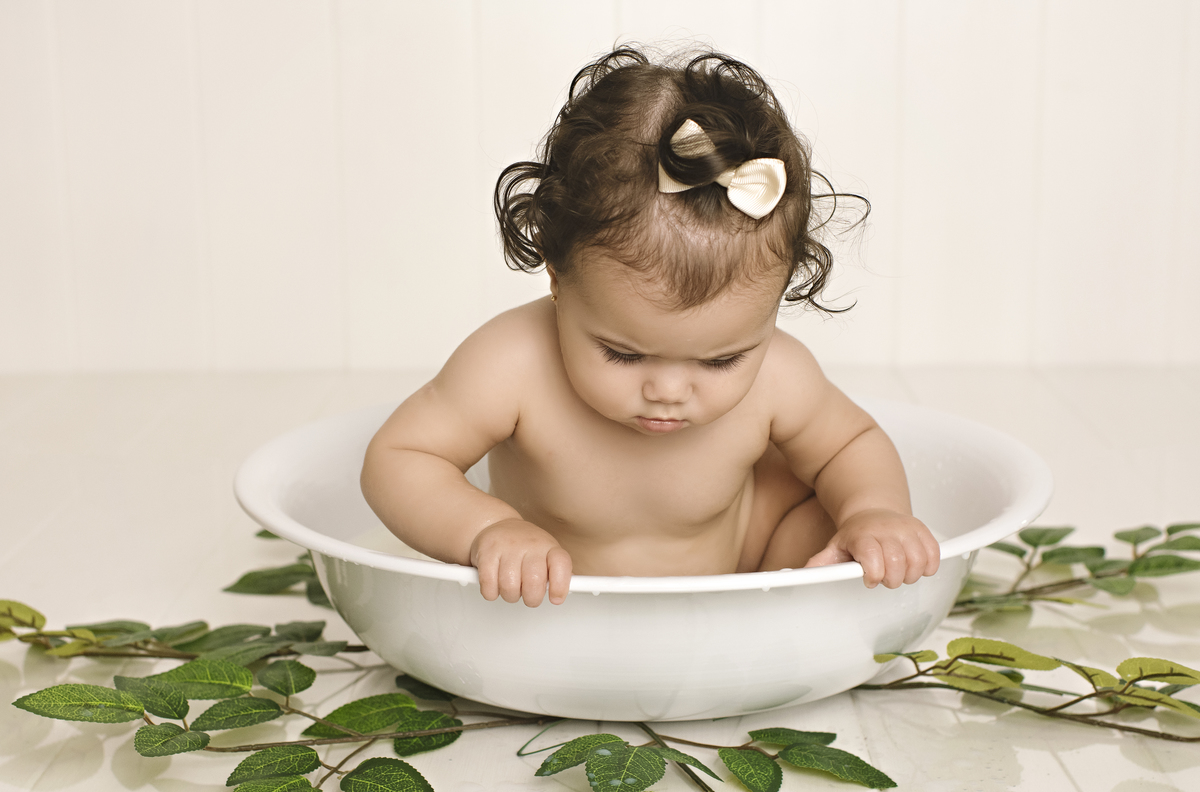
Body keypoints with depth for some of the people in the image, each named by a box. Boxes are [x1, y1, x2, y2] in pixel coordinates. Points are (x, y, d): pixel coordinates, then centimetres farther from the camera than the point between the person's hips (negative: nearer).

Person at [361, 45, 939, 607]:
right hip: (550, 606, -1)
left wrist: (875, 511, -27)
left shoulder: (776, 379, -26)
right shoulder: (513, 367, -35)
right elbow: (394, 461, -27)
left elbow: (853, 444, -5)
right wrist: (488, 530, -46)